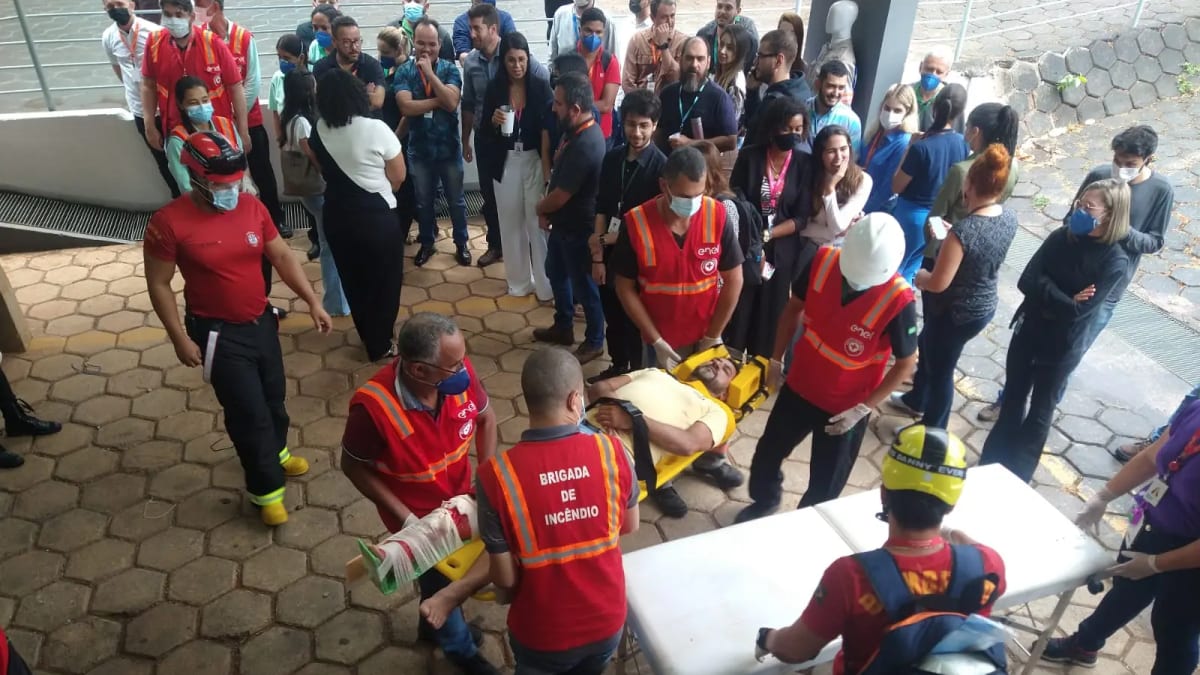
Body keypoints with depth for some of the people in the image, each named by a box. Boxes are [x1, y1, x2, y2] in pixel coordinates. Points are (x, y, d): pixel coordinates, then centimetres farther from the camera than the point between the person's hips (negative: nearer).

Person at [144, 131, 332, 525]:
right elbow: (159, 284, -11)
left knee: (273, 397, 21)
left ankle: (276, 453, 49)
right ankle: (266, 489, 19)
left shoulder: (252, 207, -6)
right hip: (218, 334, -5)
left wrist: (312, 302, -3)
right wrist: (180, 338, -12)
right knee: (249, 412, 1)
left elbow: (282, 257, 3)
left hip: (262, 321, 5)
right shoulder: (169, 222, -19)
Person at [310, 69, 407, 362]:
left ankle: (368, 337, 36)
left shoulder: (318, 131, -4)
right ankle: (380, 345, 21)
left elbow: (323, 170, 9)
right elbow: (398, 176, -8)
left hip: (336, 214, 5)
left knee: (352, 279, 20)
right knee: (384, 280, 12)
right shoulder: (376, 129, -17)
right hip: (376, 216, -5)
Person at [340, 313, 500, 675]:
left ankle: (436, 623, 60)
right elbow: (353, 466, -18)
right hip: (417, 516, -4)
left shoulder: (460, 373, -25)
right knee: (441, 583, 19)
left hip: (460, 497, 4)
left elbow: (485, 417, -4)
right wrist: (404, 517, -20)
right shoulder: (374, 406, -36)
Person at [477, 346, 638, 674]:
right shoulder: (612, 451, -20)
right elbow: (630, 526, -2)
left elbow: (504, 578, -17)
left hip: (542, 635, -1)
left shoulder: (496, 474, -26)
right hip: (608, 622, 2)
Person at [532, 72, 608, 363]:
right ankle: (563, 326, 44)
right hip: (562, 221, 10)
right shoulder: (576, 131, 0)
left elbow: (561, 195, -25)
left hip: (578, 227, -10)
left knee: (583, 284, 7)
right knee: (556, 272, 24)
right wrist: (546, 210, 1)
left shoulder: (585, 145, -31)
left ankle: (594, 341, 27)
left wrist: (540, 209, -5)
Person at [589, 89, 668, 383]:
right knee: (612, 317, 20)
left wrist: (604, 239, -9)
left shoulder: (661, 166, -17)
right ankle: (618, 367, 42)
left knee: (635, 321, 12)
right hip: (610, 253, 5)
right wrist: (597, 256, -2)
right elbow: (602, 209, 2)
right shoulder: (613, 158, -1)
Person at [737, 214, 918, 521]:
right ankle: (764, 502, 54)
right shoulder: (823, 261, -20)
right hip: (799, 386, 4)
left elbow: (905, 364, -14)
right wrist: (776, 359, 4)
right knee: (766, 454, 24)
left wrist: (863, 408, -15)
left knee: (825, 485, 17)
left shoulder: (898, 301, -29)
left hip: (845, 407, -4)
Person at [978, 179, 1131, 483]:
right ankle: (991, 465, 33)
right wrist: (1063, 299, -20)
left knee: (1040, 412, 11)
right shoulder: (1061, 237, -5)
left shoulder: (1115, 261, -17)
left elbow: (1079, 310, -23)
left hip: (1063, 347, -4)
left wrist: (1045, 296, -13)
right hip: (1028, 331, 4)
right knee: (1013, 399, 17)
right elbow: (1026, 281, -12)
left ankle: (1016, 476, 27)